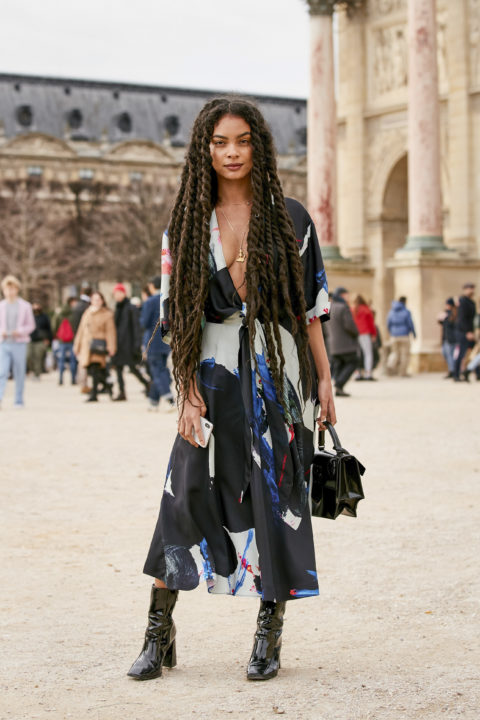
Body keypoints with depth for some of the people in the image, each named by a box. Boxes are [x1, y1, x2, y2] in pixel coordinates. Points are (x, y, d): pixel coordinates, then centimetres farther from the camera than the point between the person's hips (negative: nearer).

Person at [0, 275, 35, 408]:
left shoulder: (25, 306, 3)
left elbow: (31, 325, 5)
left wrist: (20, 331, -13)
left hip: (19, 343, -1)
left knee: (19, 374, 3)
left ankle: (19, 400, 12)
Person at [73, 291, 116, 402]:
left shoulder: (107, 314, 1)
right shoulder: (87, 313, 17)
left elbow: (110, 331, -3)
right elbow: (81, 329, 19)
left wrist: (111, 347, -11)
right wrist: (77, 345, 17)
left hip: (99, 343, -5)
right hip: (87, 344, 5)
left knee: (95, 367, -14)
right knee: (90, 369, 2)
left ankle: (94, 394, -12)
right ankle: (107, 385, 25)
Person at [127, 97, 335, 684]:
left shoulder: (289, 218, 4)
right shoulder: (187, 224, 6)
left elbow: (309, 304, 5)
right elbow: (178, 315, 3)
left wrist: (324, 378, 0)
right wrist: (187, 390, -5)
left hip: (278, 369, -1)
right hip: (215, 370, 1)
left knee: (276, 494, 0)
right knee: (186, 491, -3)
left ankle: (270, 636, 10)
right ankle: (159, 634, 8)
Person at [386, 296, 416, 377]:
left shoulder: (392, 311, 4)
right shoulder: (406, 312, -8)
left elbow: (388, 324, 5)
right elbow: (410, 323, -10)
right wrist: (414, 333, 5)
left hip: (394, 336, 4)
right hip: (404, 336, -4)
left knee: (395, 353, 15)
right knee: (405, 354, 7)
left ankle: (391, 365, -12)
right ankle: (403, 372, 7)